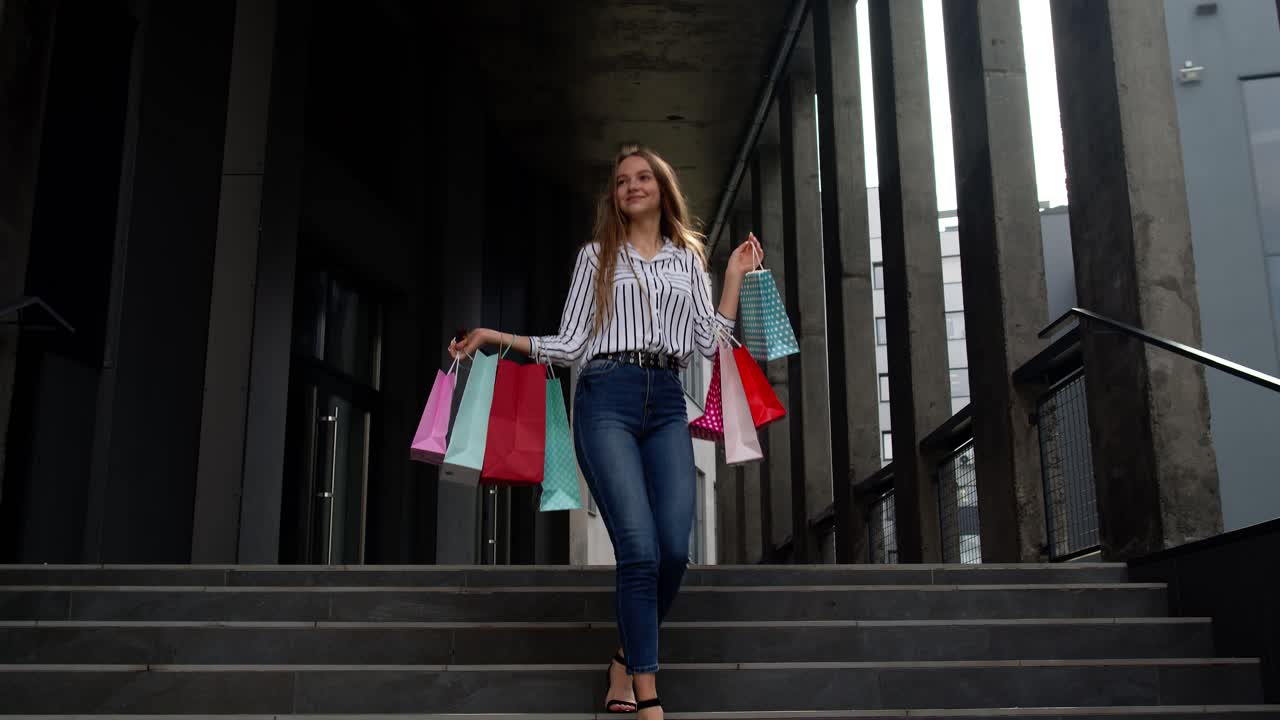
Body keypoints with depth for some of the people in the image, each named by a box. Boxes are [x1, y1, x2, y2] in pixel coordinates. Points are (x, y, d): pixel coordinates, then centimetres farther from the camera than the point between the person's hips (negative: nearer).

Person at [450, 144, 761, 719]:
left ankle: (626, 661, 12)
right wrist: (496, 337, 4)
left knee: (674, 549, -11)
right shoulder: (597, 255, 15)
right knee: (640, 549, -14)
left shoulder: (688, 258, 20)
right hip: (607, 397, -2)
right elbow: (571, 344, 11)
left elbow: (709, 344, 11)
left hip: (667, 403, 3)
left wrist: (734, 277, 11)